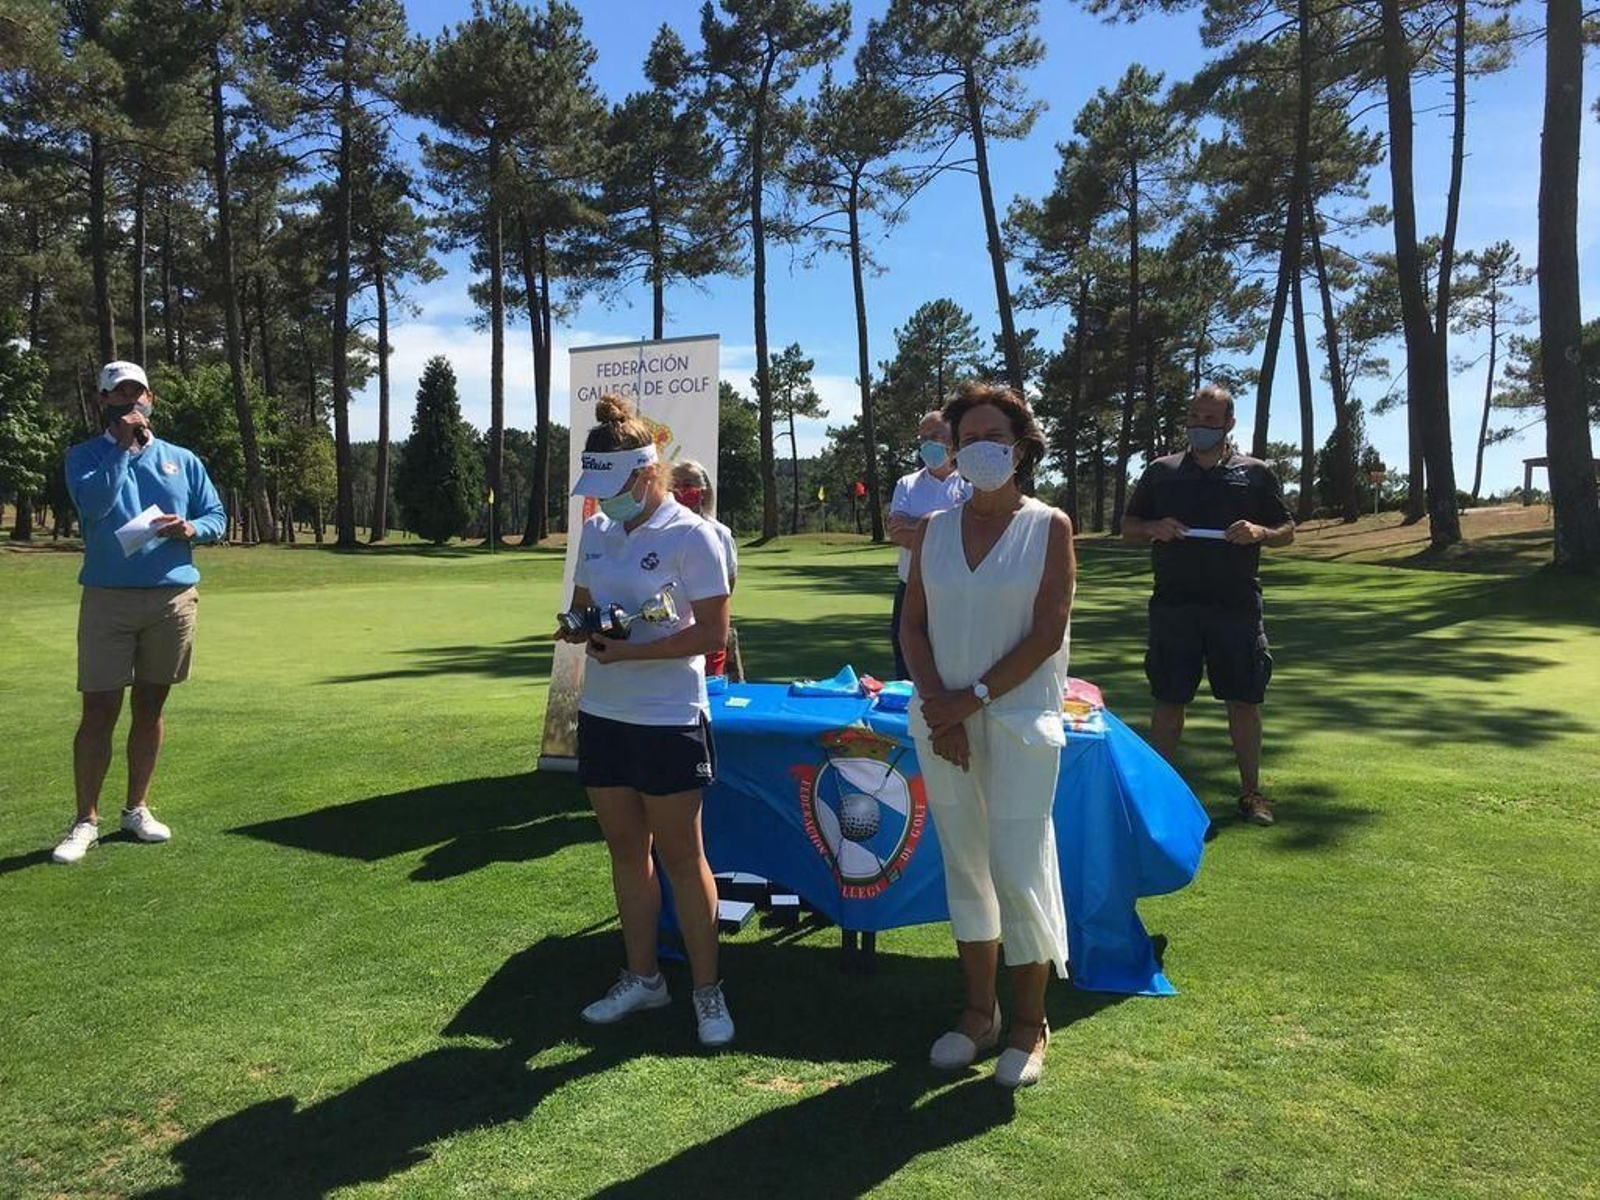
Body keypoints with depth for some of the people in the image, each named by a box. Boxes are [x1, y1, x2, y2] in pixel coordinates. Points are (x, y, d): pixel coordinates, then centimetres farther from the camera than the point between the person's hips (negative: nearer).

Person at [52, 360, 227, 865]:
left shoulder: (183, 460, 11)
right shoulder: (84, 455, 4)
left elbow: (217, 517, 11)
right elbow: (93, 504, -16)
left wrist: (190, 529, -10)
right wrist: (122, 444, -12)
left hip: (173, 598, 3)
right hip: (108, 599, -2)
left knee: (150, 707, 11)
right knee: (99, 712, -3)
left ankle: (137, 808, 23)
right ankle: (86, 821, 7)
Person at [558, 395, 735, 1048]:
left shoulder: (691, 536, -13)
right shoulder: (596, 531, 8)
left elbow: (712, 633, -16)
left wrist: (629, 652, -21)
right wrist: (578, 627, -7)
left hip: (669, 719, -6)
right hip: (602, 713, 7)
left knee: (681, 855, 3)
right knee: (626, 850, 15)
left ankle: (707, 988, 18)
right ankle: (642, 976, 30)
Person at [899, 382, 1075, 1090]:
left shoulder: (1049, 528, -2)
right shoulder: (933, 531, 8)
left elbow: (1047, 634, -8)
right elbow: (913, 624, 5)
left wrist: (970, 700, -13)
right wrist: (938, 704, -9)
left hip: (1019, 720, -3)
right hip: (943, 723, 4)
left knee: (1019, 870, -3)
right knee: (965, 868, 11)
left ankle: (1029, 1023, 16)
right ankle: (980, 1012, 26)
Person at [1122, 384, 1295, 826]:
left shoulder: (1255, 473, 8)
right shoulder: (1161, 471, 10)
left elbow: (1288, 531, 12)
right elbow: (1128, 527, 15)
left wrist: (1260, 532, -10)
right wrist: (1154, 528, -7)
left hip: (1236, 603, 0)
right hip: (1174, 603, 0)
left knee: (1244, 700, 5)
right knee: (1169, 701, 4)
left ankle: (1251, 792, 19)